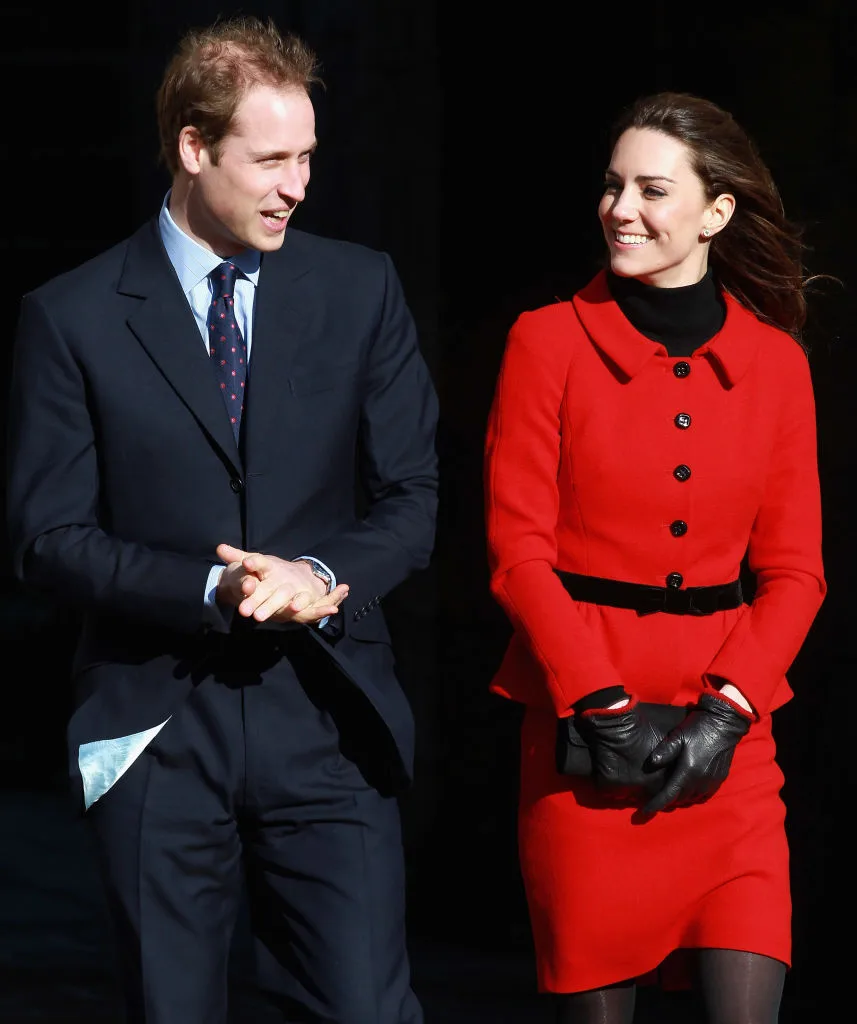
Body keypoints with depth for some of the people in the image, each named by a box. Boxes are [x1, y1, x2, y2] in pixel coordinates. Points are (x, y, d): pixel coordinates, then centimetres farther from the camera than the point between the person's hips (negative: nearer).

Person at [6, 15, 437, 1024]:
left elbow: (411, 497, 6)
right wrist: (213, 589, -17)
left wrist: (322, 580, -14)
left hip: (324, 714, 1)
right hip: (154, 724, -1)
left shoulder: (360, 289, 6)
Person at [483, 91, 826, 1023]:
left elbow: (793, 569, 6)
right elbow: (518, 549, -3)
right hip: (584, 732, -2)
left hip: (725, 736, 2)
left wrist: (726, 710, -8)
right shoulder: (549, 341, 0)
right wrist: (603, 707, -11)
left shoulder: (774, 361, 6)